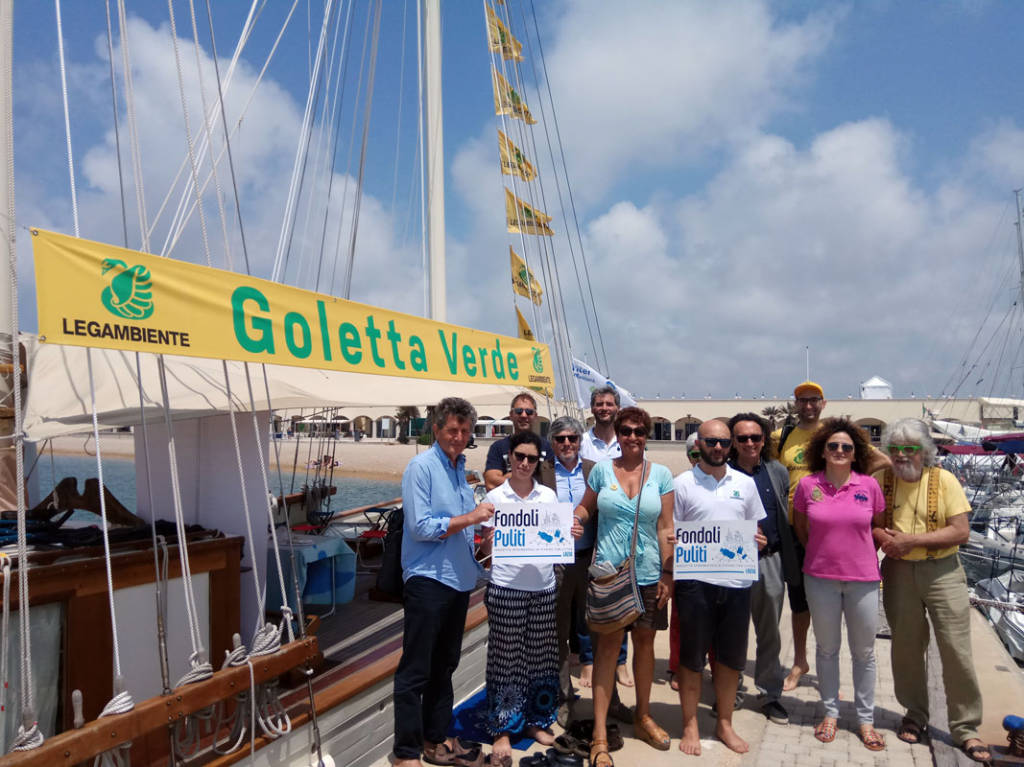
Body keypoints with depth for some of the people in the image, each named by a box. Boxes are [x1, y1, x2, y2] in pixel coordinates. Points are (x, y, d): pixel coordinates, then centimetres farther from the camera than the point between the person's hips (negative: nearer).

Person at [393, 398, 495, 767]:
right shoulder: (421, 467, -10)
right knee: (415, 671, 1)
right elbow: (421, 527, -18)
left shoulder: (461, 468, 12)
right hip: (428, 580, -8)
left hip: (459, 580, 8)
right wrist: (469, 518, -17)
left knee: (444, 666, 17)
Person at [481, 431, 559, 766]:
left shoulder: (549, 496, 7)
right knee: (506, 657, 3)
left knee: (541, 656, 11)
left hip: (544, 587, 3)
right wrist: (491, 540, -19)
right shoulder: (495, 497, -1)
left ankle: (535, 720, 29)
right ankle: (503, 729, 17)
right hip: (506, 587, -3)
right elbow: (487, 547, 1)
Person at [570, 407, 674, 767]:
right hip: (608, 571, -1)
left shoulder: (661, 474, 1)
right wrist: (578, 519, -12)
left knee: (644, 641, 13)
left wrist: (667, 573, -3)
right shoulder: (602, 469, 0)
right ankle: (600, 734, 5)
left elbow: (665, 528, 0)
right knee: (609, 643, -2)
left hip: (648, 573, 2)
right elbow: (585, 506, 11)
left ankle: (643, 717, 34)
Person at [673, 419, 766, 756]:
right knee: (692, 657, 7)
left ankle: (724, 723, 31)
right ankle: (690, 726, 24)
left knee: (731, 658, 14)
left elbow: (756, 529, 16)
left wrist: (758, 541, -5)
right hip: (695, 580, -3)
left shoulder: (745, 483, 8)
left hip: (737, 580, 3)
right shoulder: (682, 483, -3)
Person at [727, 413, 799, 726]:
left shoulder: (778, 472, 5)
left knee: (770, 633, 12)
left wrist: (791, 561, 5)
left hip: (770, 561, 2)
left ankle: (770, 694, 27)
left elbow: (791, 515, 9)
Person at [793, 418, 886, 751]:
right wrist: (820, 552, 8)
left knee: (864, 651, 11)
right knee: (827, 648, 14)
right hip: (821, 577, 0)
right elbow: (800, 528, 9)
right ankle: (830, 712, 30)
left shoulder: (869, 486, -6)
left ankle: (866, 719, 27)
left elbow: (878, 526, 9)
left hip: (863, 578, 0)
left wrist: (860, 550, 6)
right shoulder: (807, 485, -7)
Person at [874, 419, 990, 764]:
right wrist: (881, 535, -16)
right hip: (898, 571, 2)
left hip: (942, 570, -2)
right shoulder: (882, 480, 0)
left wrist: (912, 540, -18)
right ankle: (915, 716, 29)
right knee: (907, 646, 11)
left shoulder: (944, 480, -6)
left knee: (956, 648, -1)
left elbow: (961, 531, -11)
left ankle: (965, 728, 15)